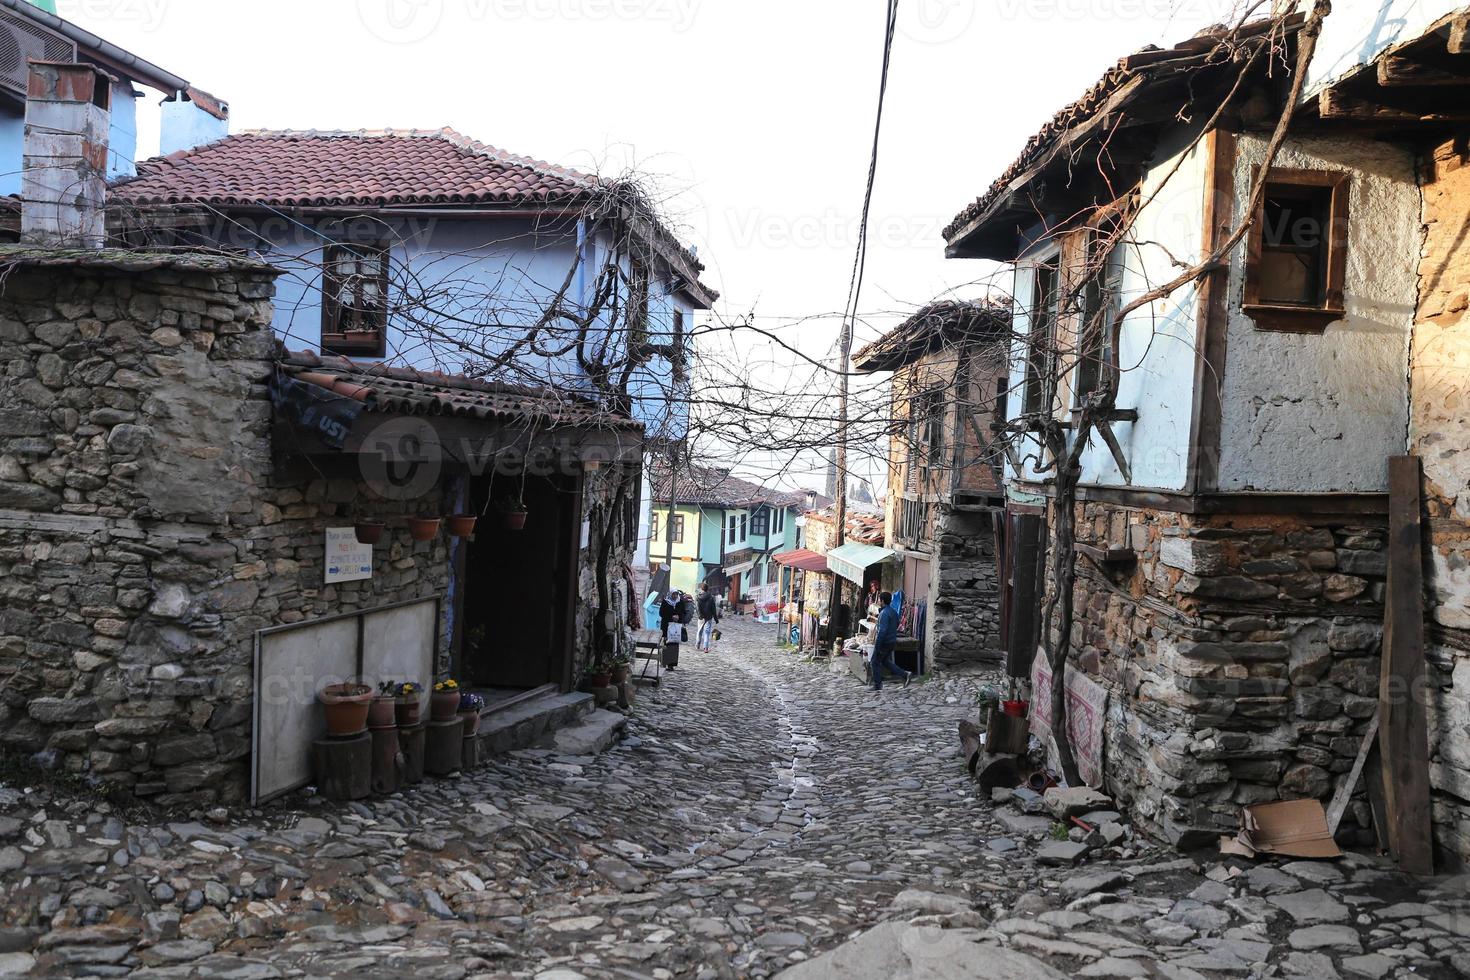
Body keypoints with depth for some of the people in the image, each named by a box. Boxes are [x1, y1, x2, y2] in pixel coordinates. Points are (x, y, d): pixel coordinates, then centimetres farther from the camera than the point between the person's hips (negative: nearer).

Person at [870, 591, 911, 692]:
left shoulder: (884, 613, -20)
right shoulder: (894, 612, 9)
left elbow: (882, 630, -26)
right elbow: (896, 626, 21)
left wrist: (877, 645, -23)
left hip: (884, 642, -9)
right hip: (892, 641, 9)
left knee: (876, 662, 5)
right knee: (885, 661, 19)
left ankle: (877, 685, 10)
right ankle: (905, 674, 9)